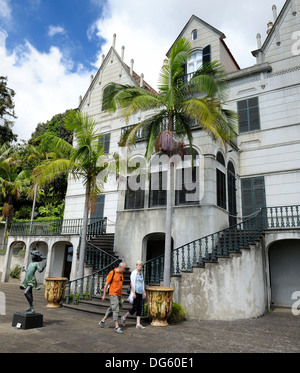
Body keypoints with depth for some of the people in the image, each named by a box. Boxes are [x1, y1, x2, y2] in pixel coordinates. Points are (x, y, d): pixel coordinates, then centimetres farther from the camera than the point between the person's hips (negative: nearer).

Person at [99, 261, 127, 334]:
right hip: (113, 294, -8)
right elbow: (106, 284, -10)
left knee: (111, 309, 16)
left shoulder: (121, 274, 9)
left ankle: (103, 321, 31)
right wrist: (104, 294, -8)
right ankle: (117, 327, -9)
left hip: (118, 295, 8)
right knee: (116, 309, -12)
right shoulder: (112, 273, -13)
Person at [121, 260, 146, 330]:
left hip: (140, 293, 7)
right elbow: (132, 283, -13)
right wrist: (134, 293, -17)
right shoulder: (134, 273, -9)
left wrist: (144, 292, 15)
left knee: (140, 308, 3)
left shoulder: (141, 273, 13)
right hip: (135, 293, -7)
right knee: (135, 308, -4)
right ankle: (124, 317, 16)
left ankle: (138, 324, 6)